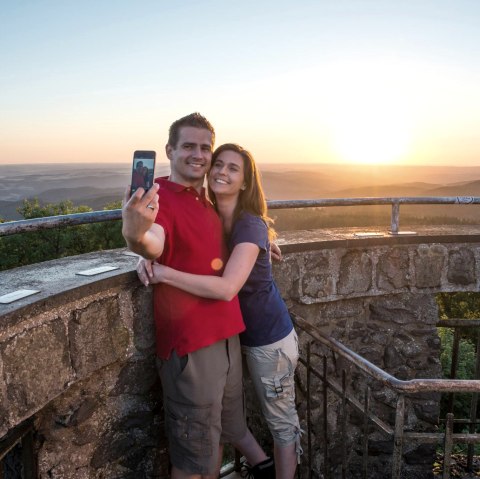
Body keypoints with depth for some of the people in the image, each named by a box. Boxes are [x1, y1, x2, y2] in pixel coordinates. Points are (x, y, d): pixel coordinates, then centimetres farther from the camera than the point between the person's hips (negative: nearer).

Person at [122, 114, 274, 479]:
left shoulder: (207, 201, 10)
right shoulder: (158, 198, -15)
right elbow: (155, 244, -36)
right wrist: (137, 236, -59)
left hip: (225, 334, 8)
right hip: (189, 342, -8)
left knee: (226, 427, 27)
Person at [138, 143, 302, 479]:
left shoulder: (251, 225, -24)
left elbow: (226, 288, -36)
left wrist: (164, 273, -33)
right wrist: (150, 260, -21)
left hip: (269, 338, -8)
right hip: (236, 333, 8)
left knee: (281, 420, 11)